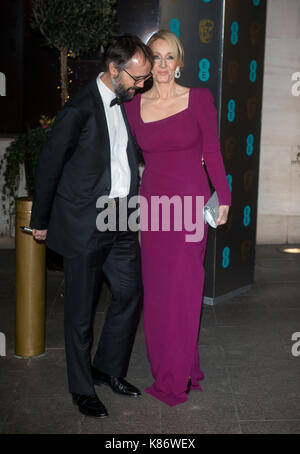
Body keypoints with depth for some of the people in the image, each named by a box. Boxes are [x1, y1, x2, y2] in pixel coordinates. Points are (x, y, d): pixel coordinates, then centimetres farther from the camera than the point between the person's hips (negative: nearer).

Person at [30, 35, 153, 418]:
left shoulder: (126, 103, 8)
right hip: (84, 224, -7)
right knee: (81, 310, 6)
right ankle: (82, 388, 23)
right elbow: (49, 166, -9)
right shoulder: (80, 109, -16)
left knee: (130, 293, 13)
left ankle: (109, 369, 33)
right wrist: (40, 221, -1)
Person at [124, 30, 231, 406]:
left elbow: (212, 152, 0)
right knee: (155, 289, 8)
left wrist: (223, 197, 0)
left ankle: (177, 378, 16)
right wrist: (128, 203, 12)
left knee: (183, 289, 0)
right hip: (152, 203, 3)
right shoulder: (134, 106, 4)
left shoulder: (199, 99, -3)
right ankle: (163, 368, 24)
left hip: (191, 202, -3)